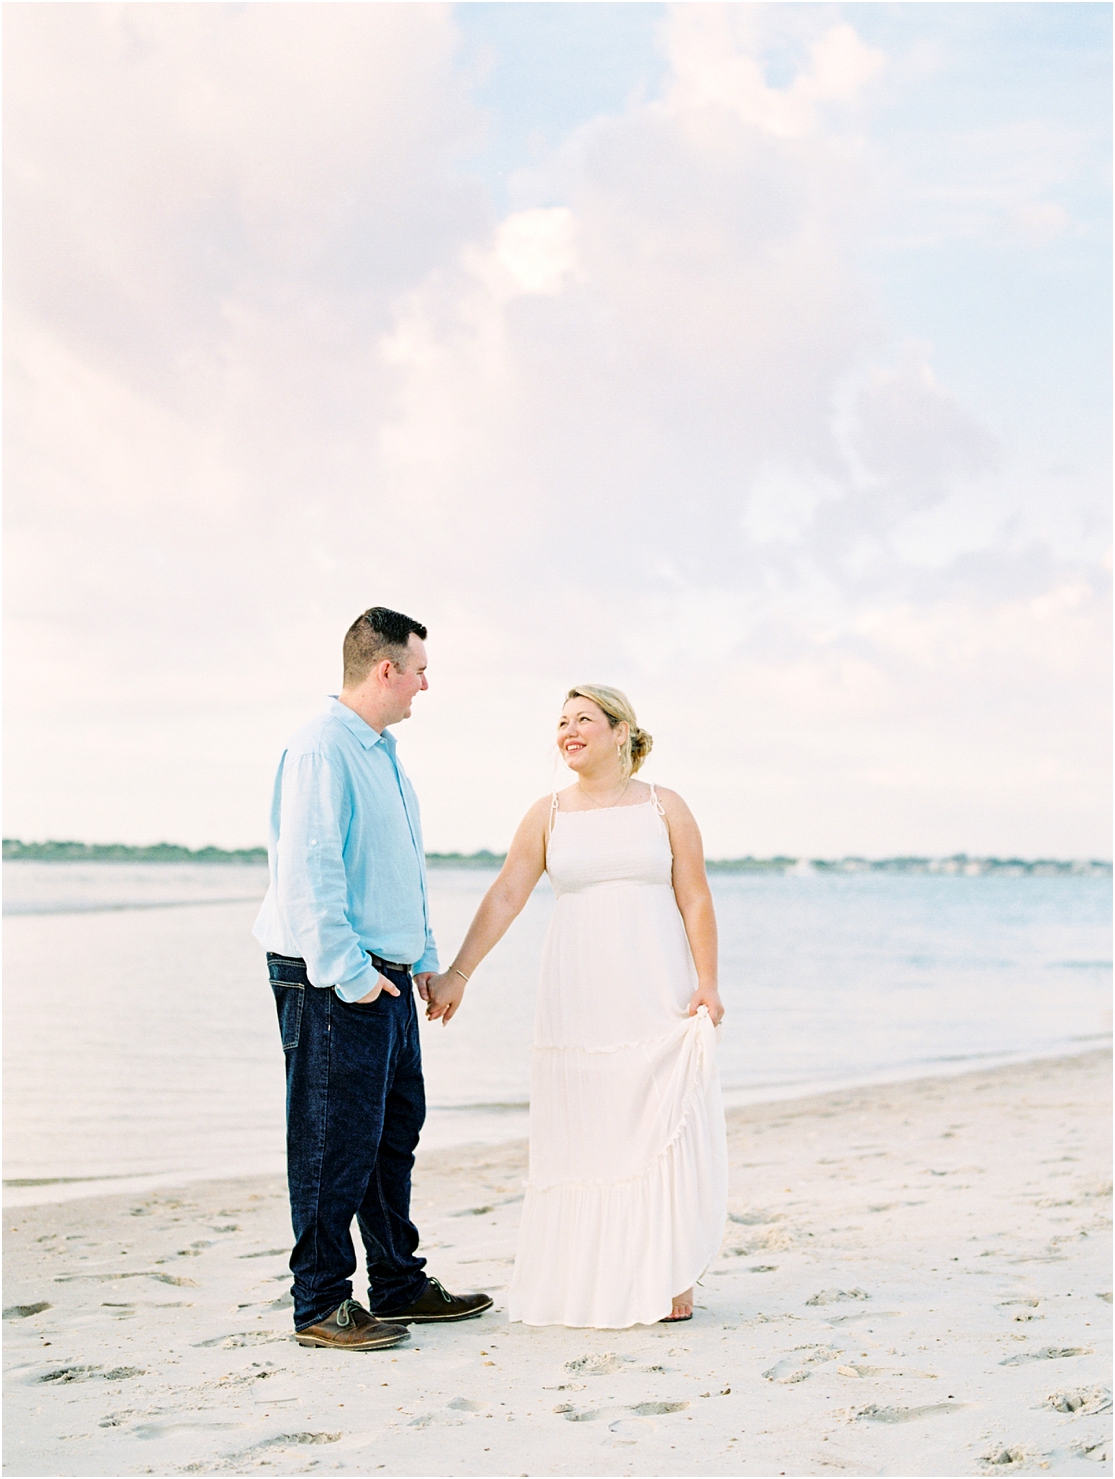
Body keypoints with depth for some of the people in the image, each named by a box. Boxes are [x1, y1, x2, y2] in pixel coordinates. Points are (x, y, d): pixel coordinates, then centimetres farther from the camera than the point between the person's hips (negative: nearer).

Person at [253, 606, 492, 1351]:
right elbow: (306, 872, -22)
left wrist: (425, 958, 20)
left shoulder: (383, 753, 17)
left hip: (385, 976, 10)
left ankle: (399, 1284, 26)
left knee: (396, 1130, 15)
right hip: (335, 981, -10)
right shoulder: (321, 750, -16)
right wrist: (348, 975, -21)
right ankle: (321, 1305, 5)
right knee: (336, 1140, -4)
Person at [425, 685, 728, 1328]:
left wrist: (708, 984, -6)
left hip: (660, 997, -1)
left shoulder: (665, 806, 4)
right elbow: (505, 897, 3)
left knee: (663, 1130, -3)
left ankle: (670, 1277, 6)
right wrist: (457, 974, -3)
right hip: (579, 1001, 1)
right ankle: (593, 1282, 9)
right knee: (584, 1137, 1)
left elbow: (696, 901, 1)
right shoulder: (548, 815, 7)